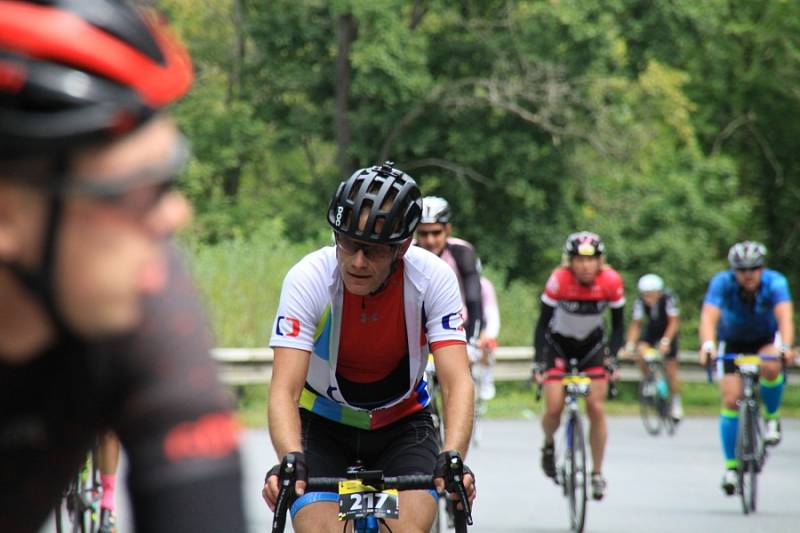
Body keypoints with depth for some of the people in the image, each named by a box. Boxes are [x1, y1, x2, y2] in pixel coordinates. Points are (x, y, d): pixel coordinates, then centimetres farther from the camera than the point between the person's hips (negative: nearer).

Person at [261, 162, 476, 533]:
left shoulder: (433, 278, -22)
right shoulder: (308, 279, -25)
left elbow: (456, 381, -28)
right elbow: (284, 390, -32)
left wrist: (453, 458, -46)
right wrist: (291, 460, -50)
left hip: (402, 425, 1)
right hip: (322, 427, -1)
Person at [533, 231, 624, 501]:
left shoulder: (611, 281, -21)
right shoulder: (559, 280, -26)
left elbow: (618, 326, -9)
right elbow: (542, 324, -19)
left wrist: (611, 357, -21)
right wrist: (539, 363, -27)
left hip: (592, 345, 1)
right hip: (558, 344, -1)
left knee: (596, 408, -10)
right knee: (554, 408, -15)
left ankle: (597, 474, 2)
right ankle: (548, 446, 18)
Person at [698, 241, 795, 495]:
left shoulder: (775, 282, -27)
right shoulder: (722, 283, -27)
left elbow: (785, 316, -42)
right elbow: (709, 316, -40)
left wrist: (786, 347, -60)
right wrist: (707, 345, -59)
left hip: (766, 339, 0)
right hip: (732, 342, 0)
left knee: (770, 367, -34)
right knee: (731, 400, -12)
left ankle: (772, 417, -7)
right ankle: (731, 466, -2)